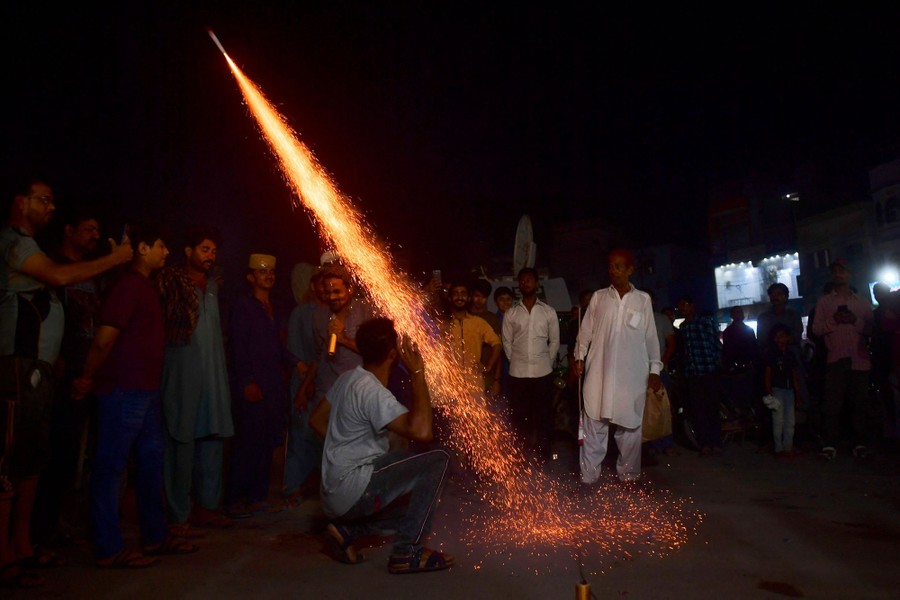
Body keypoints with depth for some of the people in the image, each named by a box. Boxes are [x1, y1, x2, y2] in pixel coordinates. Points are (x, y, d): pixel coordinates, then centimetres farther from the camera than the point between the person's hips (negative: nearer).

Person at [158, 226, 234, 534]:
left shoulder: (212, 285, 16)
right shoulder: (171, 283, -3)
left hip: (214, 376, 6)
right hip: (182, 376, -6)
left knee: (213, 440, 8)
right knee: (182, 443, -2)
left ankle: (207, 506, 19)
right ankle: (178, 515, 9)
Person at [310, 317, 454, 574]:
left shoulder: (349, 378, 7)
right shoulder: (372, 391, -22)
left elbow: (317, 419, 18)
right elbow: (421, 430, -33)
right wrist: (417, 373, -25)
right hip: (353, 490, -9)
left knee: (417, 498, 25)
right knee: (438, 460, -12)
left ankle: (348, 530, 11)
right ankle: (407, 552, -8)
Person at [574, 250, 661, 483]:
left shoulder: (643, 300, 5)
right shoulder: (598, 297, 6)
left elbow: (651, 337, 6)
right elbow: (586, 330, 7)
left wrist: (654, 369, 3)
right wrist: (579, 357, -2)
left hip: (632, 374, 0)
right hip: (599, 371, 0)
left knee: (630, 425, 7)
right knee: (594, 424, 1)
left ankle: (628, 476, 21)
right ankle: (589, 476, 7)